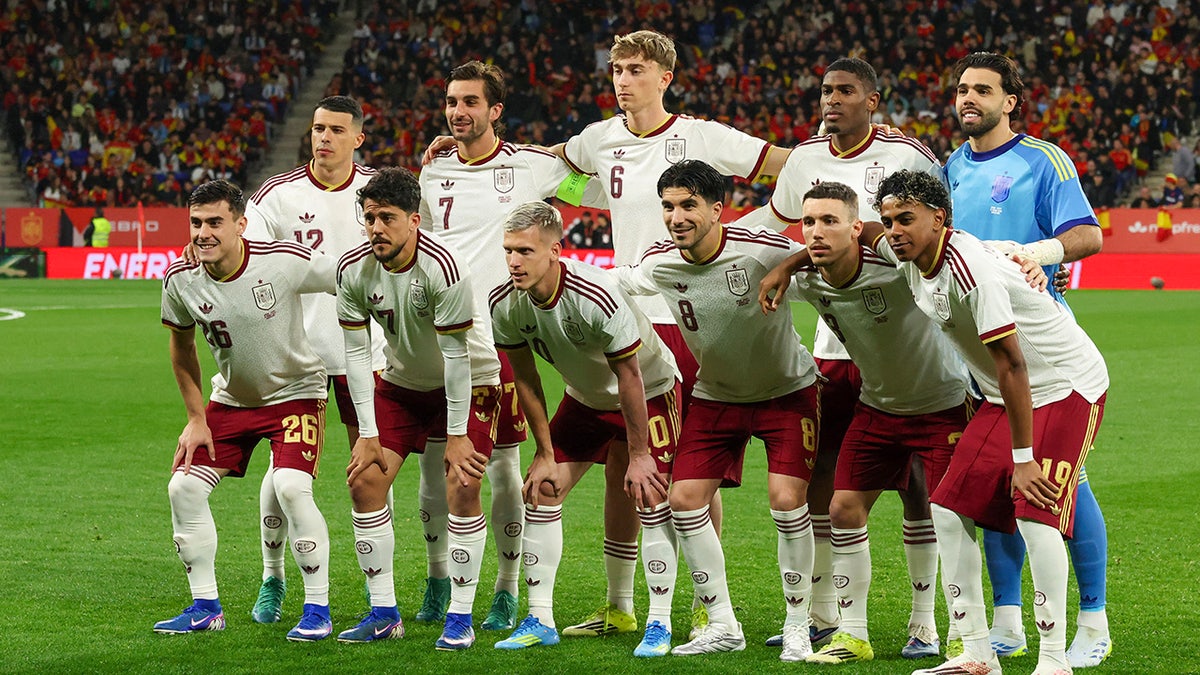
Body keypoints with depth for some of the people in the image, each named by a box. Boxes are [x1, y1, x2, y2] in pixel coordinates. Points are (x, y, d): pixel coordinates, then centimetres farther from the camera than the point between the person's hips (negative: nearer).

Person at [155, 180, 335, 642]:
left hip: (295, 392, -5)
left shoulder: (285, 261, -26)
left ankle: (317, 609, -10)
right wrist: (197, 419, 3)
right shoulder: (180, 280, -12)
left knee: (291, 487, -24)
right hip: (230, 398, 5)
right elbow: (182, 347, 4)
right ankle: (206, 608, 10)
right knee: (184, 487, -4)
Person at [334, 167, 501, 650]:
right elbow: (356, 352, -8)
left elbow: (456, 355, -24)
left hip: (469, 381, -5)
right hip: (402, 382, 5)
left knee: (462, 486, -19)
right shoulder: (353, 270, -16)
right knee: (364, 479, -6)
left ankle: (460, 616, -8)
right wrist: (368, 434, -9)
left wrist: (456, 437, -20)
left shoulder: (444, 269, -30)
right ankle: (383, 613, 4)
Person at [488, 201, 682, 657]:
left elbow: (629, 377, -27)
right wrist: (545, 453, -4)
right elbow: (526, 380, -5)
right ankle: (540, 620, 5)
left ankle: (659, 623, -4)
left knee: (651, 499, -14)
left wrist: (638, 456, -21)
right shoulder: (504, 304, -19)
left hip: (650, 392, -5)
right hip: (586, 398, 6)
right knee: (540, 493, -3)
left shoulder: (596, 298, -36)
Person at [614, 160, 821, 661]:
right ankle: (723, 625, 9)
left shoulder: (765, 252, -27)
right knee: (685, 498, -4)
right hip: (715, 394, 4)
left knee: (786, 499, -17)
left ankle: (797, 627, 1)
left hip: (786, 389, -4)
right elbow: (617, 283, 9)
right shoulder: (659, 264, -13)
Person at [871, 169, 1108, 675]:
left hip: (1067, 386, -9)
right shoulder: (907, 253, -2)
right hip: (1003, 397, 9)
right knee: (949, 508, 0)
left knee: (1035, 512, -21)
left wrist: (1023, 457, -24)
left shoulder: (972, 271, -29)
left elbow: (1012, 366, -27)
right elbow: (855, 236, 20)